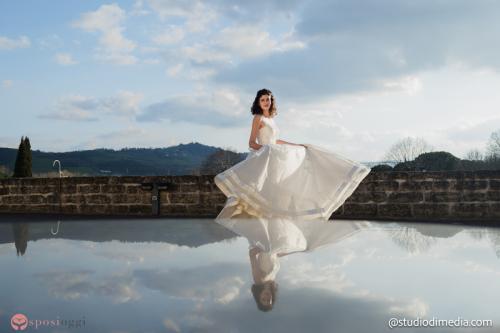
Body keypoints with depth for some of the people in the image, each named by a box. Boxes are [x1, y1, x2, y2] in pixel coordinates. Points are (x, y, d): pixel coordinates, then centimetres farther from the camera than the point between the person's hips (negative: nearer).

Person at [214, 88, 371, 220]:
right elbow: (252, 143, -13)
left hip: (273, 160, 9)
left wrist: (298, 145, 32)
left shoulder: (271, 119, 16)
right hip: (262, 159, -9)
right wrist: (264, 149, -33)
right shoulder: (258, 118, -7)